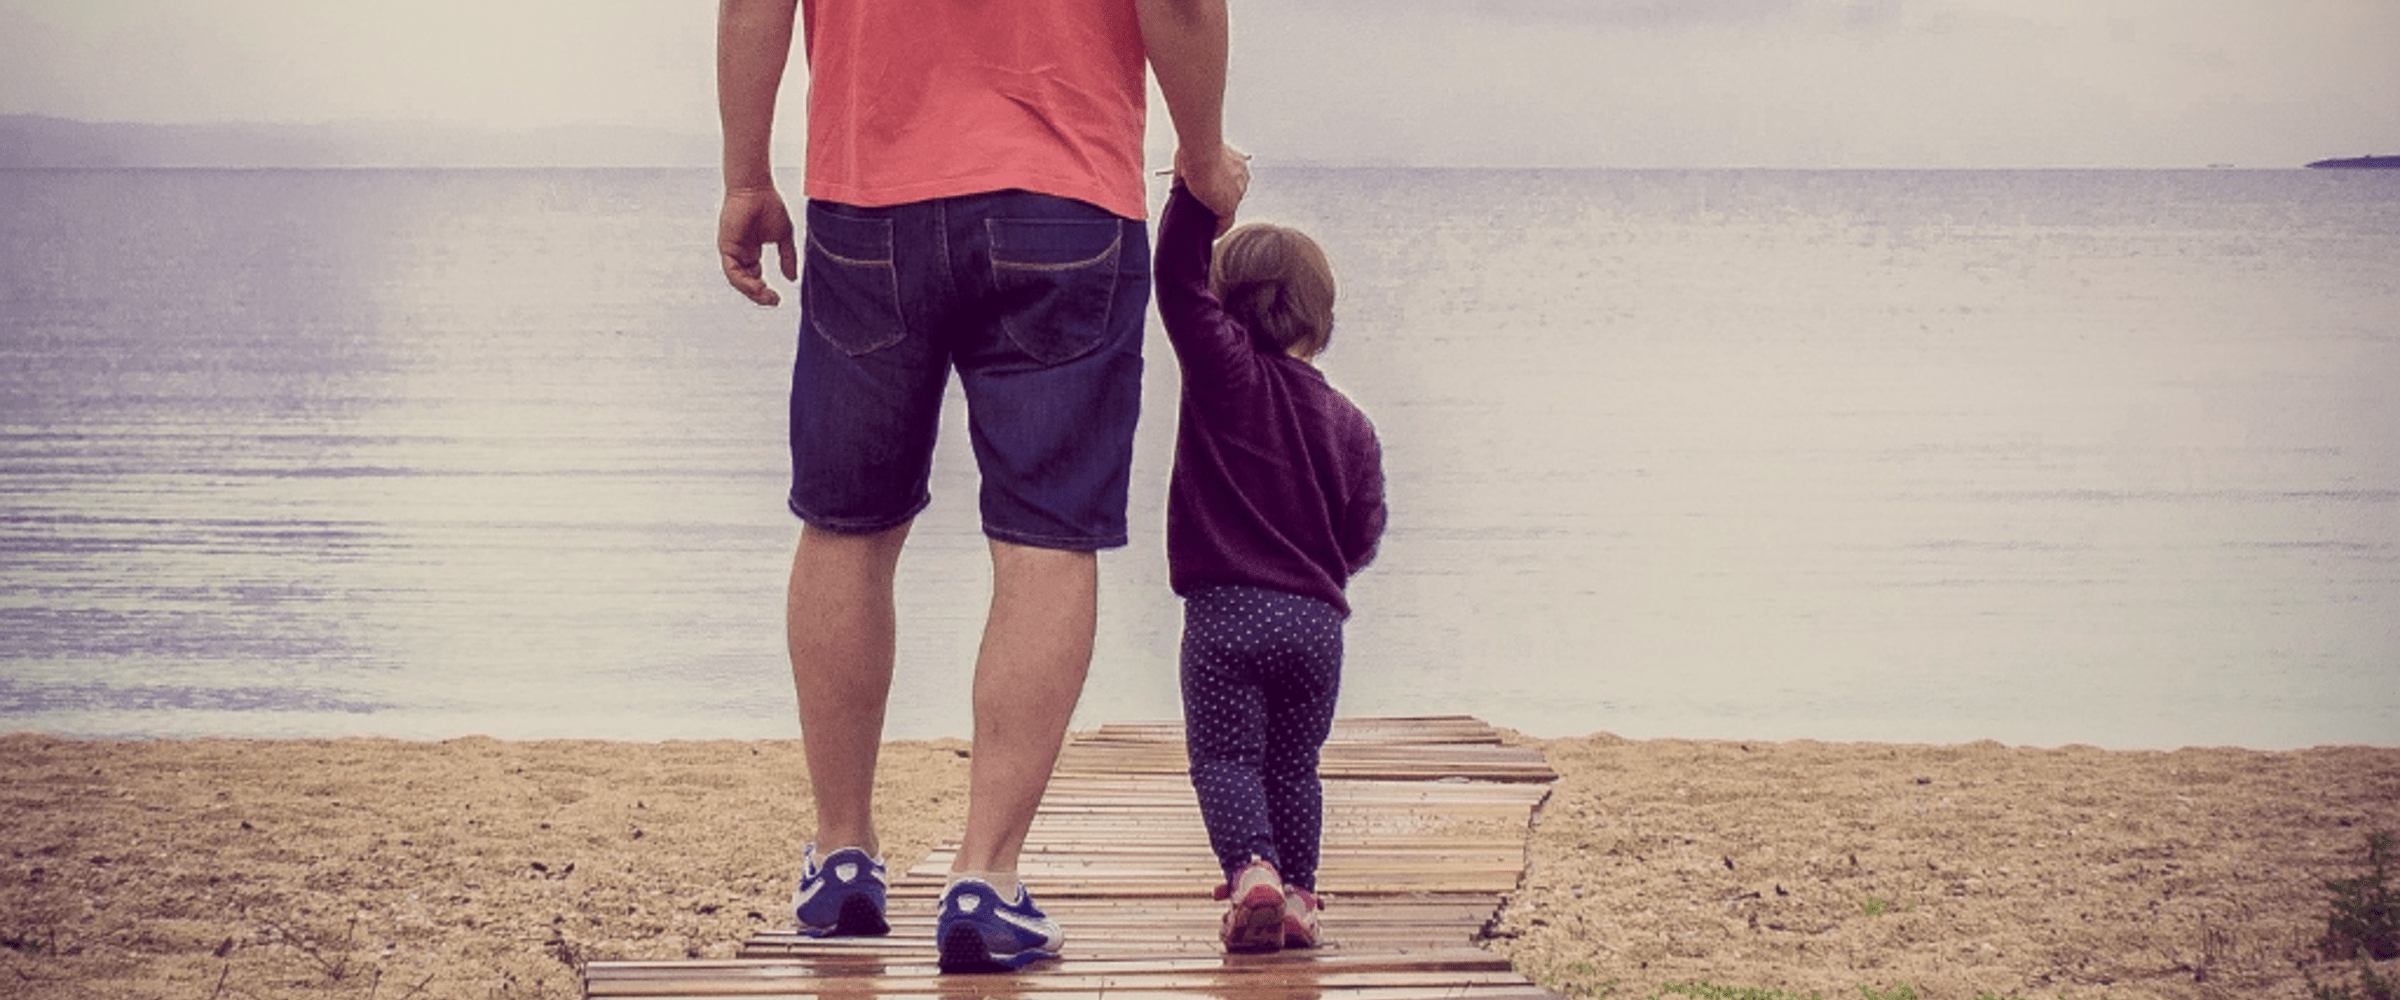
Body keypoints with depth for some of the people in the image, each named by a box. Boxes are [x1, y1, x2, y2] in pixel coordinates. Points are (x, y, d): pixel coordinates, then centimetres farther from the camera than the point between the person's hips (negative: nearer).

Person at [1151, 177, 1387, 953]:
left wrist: (1197, 192, -6)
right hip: (1317, 617, 4)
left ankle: (1251, 867, -23)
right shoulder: (1350, 424, 9)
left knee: (1225, 756, -1)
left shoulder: (1226, 371, -2)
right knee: (1294, 764, 16)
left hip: (1226, 609, -4)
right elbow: (1363, 534, 12)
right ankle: (1296, 893, 10)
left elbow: (1179, 276, -8)